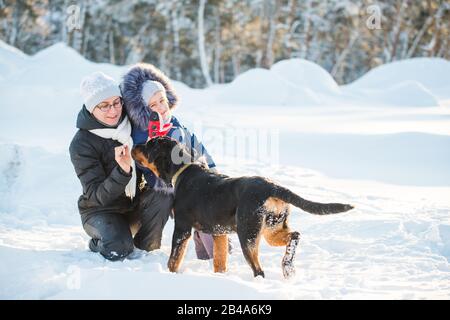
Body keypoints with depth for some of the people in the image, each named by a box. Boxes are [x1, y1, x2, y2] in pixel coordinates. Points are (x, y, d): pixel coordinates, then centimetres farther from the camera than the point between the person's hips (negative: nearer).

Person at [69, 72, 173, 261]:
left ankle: (145, 247, -5)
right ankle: (98, 243, 6)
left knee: (164, 194, -26)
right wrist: (122, 171, -40)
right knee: (119, 251, -31)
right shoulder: (81, 145, -20)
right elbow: (96, 196, -25)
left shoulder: (132, 123, -6)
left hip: (136, 204, 4)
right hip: (101, 210, -4)